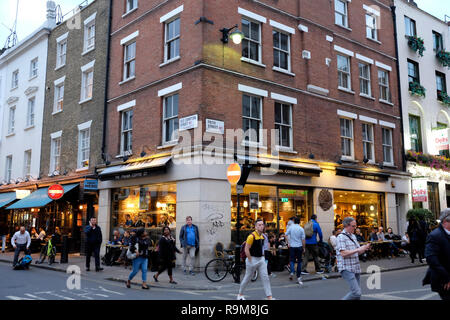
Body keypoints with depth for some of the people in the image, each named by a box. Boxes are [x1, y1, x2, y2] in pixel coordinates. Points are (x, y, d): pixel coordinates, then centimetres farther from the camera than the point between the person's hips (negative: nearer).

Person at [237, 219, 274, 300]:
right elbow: (246, 249, -18)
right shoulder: (252, 236, -17)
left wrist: (262, 256, 12)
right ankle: (240, 294, 27)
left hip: (261, 259, 7)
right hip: (252, 259, -6)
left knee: (265, 278, -1)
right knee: (247, 278, 8)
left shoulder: (262, 236, 7)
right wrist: (251, 261, -17)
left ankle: (269, 297, 0)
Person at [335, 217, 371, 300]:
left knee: (357, 292, 8)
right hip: (347, 269, -9)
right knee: (356, 293, -15)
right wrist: (358, 249, -19)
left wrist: (365, 248, 0)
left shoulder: (353, 236, 16)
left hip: (356, 268, 9)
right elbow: (343, 253, -20)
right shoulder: (341, 237, -10)